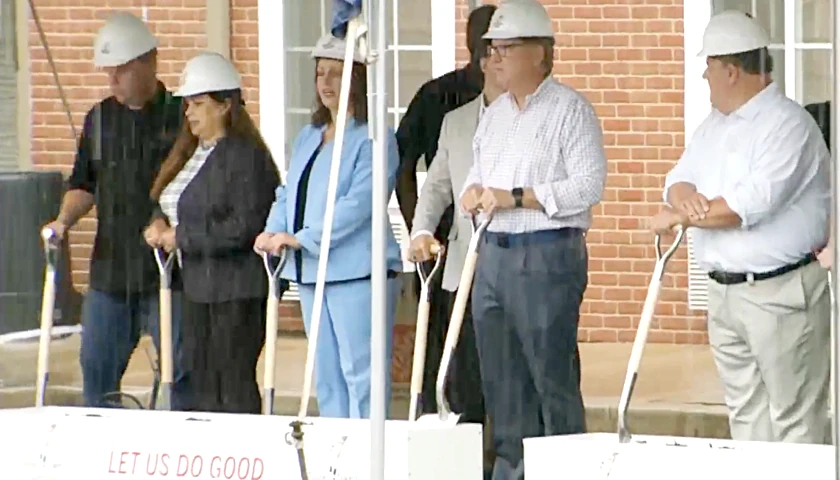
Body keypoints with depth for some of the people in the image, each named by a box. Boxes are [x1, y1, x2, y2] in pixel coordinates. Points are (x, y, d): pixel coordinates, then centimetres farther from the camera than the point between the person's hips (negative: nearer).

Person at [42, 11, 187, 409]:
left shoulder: (182, 117, -4)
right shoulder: (100, 119, 12)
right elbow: (84, 183, 19)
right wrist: (65, 219, 0)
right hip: (109, 269, 5)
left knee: (181, 372, -3)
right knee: (96, 367, 7)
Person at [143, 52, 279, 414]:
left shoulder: (246, 157, -14)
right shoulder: (189, 153, 16)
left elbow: (244, 227, -22)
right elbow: (170, 204, 28)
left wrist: (182, 237, -16)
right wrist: (160, 224, 4)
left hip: (237, 292, -10)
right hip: (198, 288, 10)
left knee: (234, 387, -8)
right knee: (201, 387, 10)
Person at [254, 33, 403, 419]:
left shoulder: (373, 139, -8)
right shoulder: (308, 137, 19)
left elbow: (359, 202, -17)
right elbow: (288, 194, 19)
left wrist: (301, 239, -20)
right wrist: (273, 231, -2)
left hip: (358, 271, -9)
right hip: (310, 272, 9)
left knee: (360, 372, -11)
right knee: (326, 374, 10)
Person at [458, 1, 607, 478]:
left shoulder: (570, 109, -6)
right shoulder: (495, 115, 18)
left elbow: (589, 185, -15)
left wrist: (516, 197, -18)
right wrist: (474, 192, 1)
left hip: (548, 255, -8)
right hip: (494, 253, 8)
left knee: (553, 376, -7)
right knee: (502, 380, 9)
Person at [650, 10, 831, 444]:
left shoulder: (787, 125, -14)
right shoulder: (715, 125, 16)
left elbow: (750, 204, -23)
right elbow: (679, 179, 14)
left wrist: (678, 216, -12)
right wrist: (684, 195, -12)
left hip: (779, 293, -9)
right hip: (725, 291, 9)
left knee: (795, 422, -8)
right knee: (746, 414, 12)